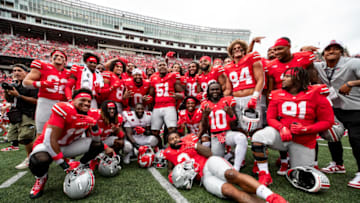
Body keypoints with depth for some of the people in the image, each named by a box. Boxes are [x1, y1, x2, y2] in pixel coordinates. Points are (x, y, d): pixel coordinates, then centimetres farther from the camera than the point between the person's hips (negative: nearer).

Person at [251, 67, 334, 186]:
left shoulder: (315, 95, -8)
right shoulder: (277, 95, -3)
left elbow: (327, 121, -4)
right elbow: (271, 118, 1)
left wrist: (305, 129, -18)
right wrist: (281, 128, -19)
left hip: (303, 142, 0)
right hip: (281, 134, 1)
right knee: (258, 137, -32)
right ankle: (264, 176, -16)